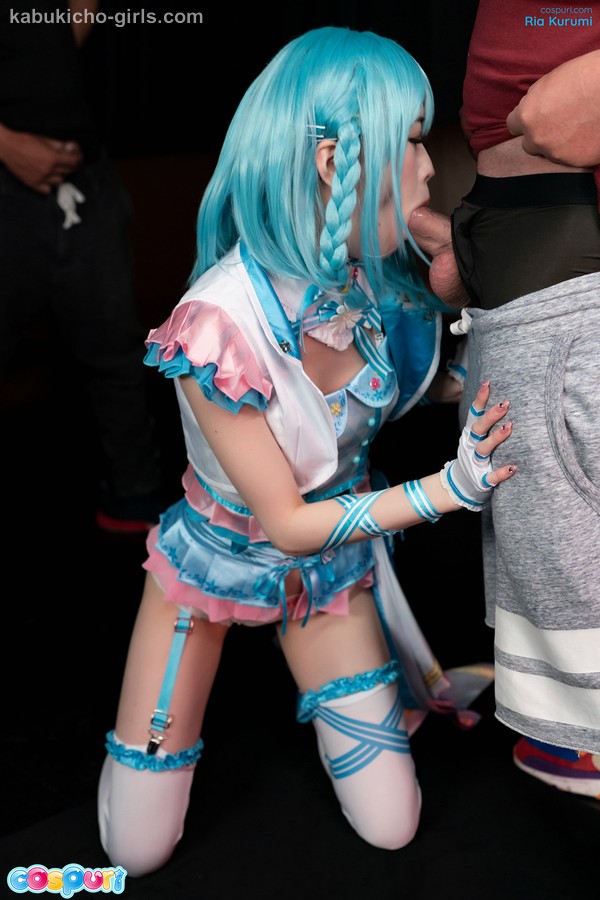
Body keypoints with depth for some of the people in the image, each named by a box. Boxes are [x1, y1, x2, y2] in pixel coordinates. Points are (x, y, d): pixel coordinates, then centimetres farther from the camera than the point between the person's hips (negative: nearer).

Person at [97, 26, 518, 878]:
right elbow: (287, 523, -25)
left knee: (392, 828, 3)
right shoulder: (217, 326, -34)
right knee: (135, 853, 6)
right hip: (217, 562, -4)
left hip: (335, 563, 4)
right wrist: (445, 489, -30)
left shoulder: (379, 286, -17)